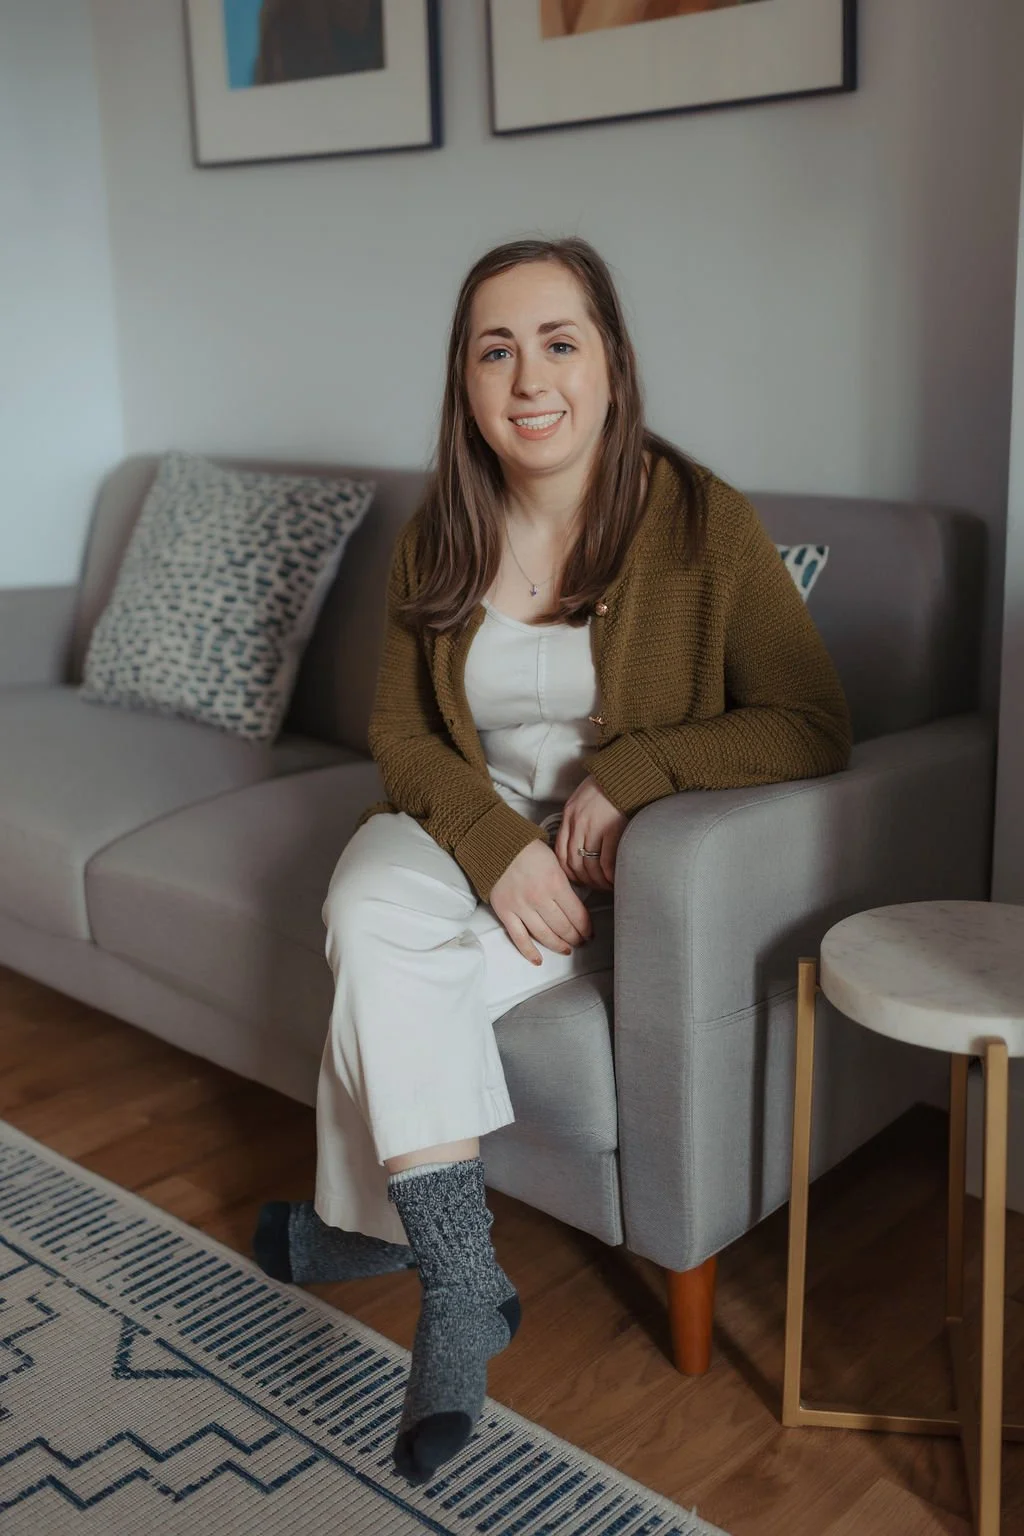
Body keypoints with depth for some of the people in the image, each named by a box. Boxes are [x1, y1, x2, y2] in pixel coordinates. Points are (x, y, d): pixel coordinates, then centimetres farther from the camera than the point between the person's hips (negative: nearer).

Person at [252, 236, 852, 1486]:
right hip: (467, 828, 4)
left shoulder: (699, 520, -13)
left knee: (383, 979, -25)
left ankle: (377, 1220, -2)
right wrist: (497, 843, -19)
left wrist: (629, 771, -23)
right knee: (367, 906, -28)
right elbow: (400, 733, 0)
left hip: (626, 862, -4)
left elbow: (814, 727, -13)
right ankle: (462, 1282, -18)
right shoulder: (439, 536, 0)